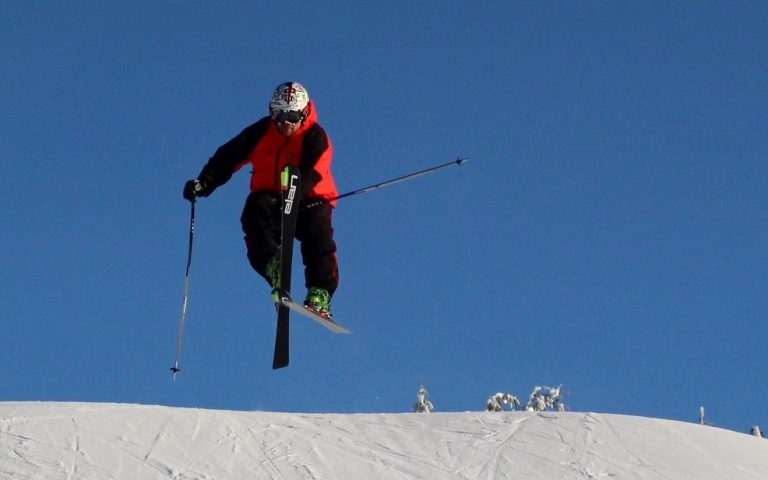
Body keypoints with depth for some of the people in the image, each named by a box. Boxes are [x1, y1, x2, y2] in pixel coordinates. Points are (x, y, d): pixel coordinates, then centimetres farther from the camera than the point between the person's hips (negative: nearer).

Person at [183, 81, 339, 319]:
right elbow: (229, 156, 0)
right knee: (256, 210, -32)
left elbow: (311, 173, -25)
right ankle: (272, 263, -48)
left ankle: (319, 296, -30)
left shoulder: (315, 137, -10)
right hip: (269, 196, 2)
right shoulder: (261, 132, -1)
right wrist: (203, 182, -13)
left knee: (318, 237, -28)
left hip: (309, 199, -2)